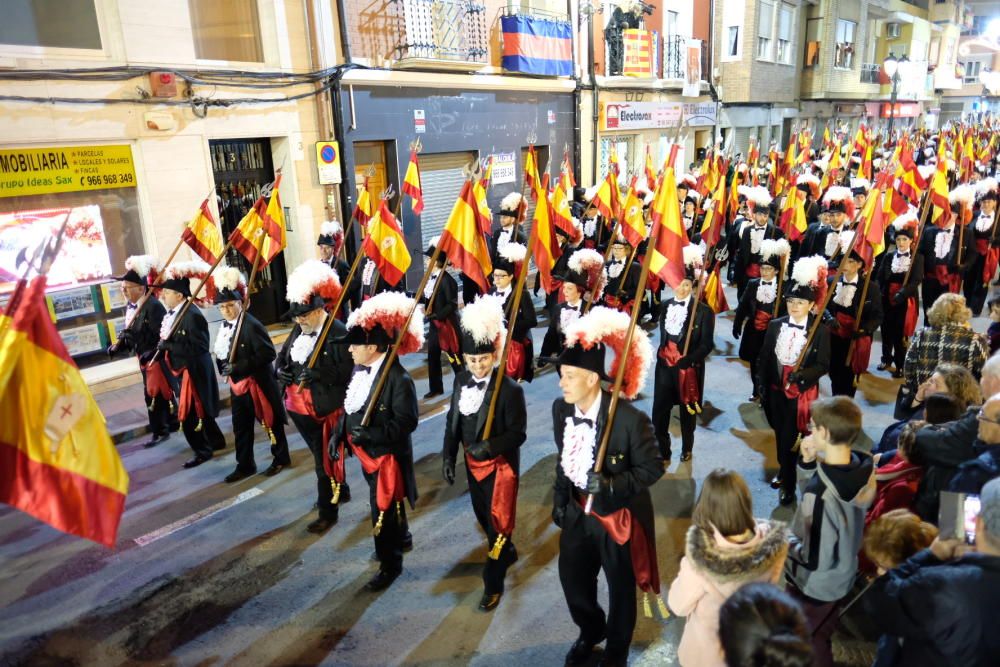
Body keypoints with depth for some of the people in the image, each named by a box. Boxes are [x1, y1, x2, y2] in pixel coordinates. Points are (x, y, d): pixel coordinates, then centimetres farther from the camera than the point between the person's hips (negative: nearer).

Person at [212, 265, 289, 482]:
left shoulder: (252, 325, -20)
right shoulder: (225, 326, 4)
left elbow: (268, 354, -24)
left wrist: (239, 367, -25)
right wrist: (223, 366, -3)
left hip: (258, 383, -8)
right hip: (237, 384, 8)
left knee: (271, 422, 9)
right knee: (240, 426, 13)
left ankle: (281, 458, 25)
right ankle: (245, 465, 26)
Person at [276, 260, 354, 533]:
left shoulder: (338, 332, -18)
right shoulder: (299, 331, 6)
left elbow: (347, 370, -21)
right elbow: (282, 355, 15)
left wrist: (318, 373, -30)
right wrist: (280, 370, -6)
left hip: (325, 409, -8)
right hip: (298, 407, 8)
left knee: (325, 461, 3)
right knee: (320, 456, 23)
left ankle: (328, 511, 18)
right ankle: (340, 491, 45)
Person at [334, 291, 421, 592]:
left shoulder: (398, 379, -27)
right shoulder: (361, 369, -1)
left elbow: (407, 422, -27)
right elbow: (350, 406, 10)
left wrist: (370, 434, -31)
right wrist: (339, 433, 0)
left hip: (387, 457, -8)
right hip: (367, 453, 8)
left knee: (383, 511, 5)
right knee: (383, 505, 27)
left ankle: (390, 565, 25)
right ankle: (401, 538, 52)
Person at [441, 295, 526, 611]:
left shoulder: (510, 389, -24)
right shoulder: (462, 380, -5)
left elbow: (518, 433, -21)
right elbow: (452, 421, 3)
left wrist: (489, 447, -35)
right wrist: (448, 457, -1)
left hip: (500, 466, -7)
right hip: (472, 463, 7)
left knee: (498, 521, 6)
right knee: (483, 516, 24)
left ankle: (493, 584, 23)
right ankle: (508, 552, 52)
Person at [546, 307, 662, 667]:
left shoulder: (630, 418, -27)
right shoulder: (561, 408, -9)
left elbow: (652, 468, -19)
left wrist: (612, 484, -32)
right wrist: (559, 498, 4)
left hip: (619, 514, -5)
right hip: (578, 510, 5)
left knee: (620, 586, 16)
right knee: (572, 576, 20)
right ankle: (591, 631, 53)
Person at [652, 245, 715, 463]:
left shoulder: (704, 311, -11)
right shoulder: (666, 306, 4)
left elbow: (707, 345, -12)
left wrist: (685, 361, -20)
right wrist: (664, 353, 4)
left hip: (690, 369, -3)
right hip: (665, 366, 4)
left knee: (687, 412, 14)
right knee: (659, 412, 3)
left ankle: (687, 449, 37)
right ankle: (662, 452, 20)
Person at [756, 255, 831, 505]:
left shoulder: (821, 331, -10)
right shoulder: (775, 325, 0)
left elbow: (823, 365, -10)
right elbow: (765, 359, 3)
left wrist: (802, 374, -27)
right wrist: (763, 389, 1)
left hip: (802, 393, -4)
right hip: (776, 390, 4)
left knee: (790, 438, 0)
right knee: (780, 435, 18)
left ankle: (788, 485, 15)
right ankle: (783, 470, 41)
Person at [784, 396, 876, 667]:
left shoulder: (821, 492, -38)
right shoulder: (863, 466, -14)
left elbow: (815, 559, -29)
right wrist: (808, 462, -14)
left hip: (815, 585, -7)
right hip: (842, 574, 7)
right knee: (821, 635, 32)